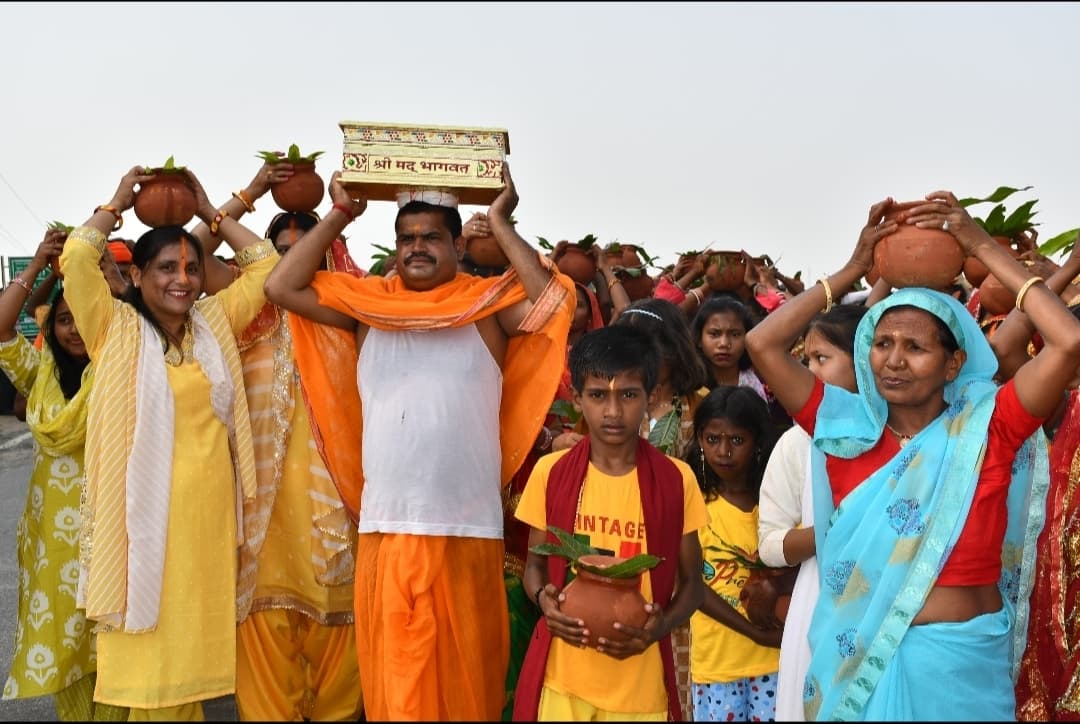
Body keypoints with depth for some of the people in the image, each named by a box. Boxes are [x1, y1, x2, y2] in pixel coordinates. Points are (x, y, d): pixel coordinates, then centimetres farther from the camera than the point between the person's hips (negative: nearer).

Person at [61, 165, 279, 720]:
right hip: (144, 514, -3)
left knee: (194, 647, 9)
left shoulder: (215, 324, 12)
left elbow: (264, 263, 15)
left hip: (208, 513, 4)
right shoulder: (116, 329, 2)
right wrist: (118, 204, 3)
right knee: (145, 654, -2)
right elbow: (77, 257, -10)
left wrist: (209, 212, 13)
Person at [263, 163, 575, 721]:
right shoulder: (367, 304, 10)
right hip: (385, 529, 2)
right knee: (392, 679, 7)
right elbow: (282, 287, 4)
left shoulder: (489, 306, 3)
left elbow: (556, 299, -13)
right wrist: (339, 216, 5)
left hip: (468, 532, -2)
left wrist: (500, 225, -6)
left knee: (463, 679, 8)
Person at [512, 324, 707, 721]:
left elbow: (691, 581, 4)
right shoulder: (551, 472, -2)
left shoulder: (675, 479, -4)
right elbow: (535, 563, 9)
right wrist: (544, 599, -12)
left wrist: (660, 626, -15)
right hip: (562, 678, 0)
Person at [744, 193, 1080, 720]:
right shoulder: (847, 428, 1)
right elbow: (762, 344, -4)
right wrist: (854, 269, -1)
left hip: (960, 661, -2)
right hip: (858, 657, 2)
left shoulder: (985, 427, -5)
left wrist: (985, 249, -11)